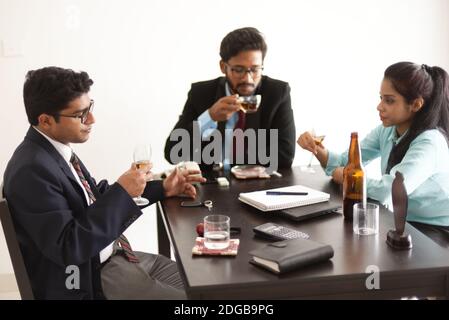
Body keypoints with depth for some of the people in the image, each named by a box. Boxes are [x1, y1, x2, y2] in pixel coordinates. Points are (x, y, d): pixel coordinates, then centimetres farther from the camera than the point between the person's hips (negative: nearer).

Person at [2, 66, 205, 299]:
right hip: (88, 277, -9)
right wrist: (121, 192, -25)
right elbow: (68, 248, -27)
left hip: (114, 255, 9)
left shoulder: (58, 149, 3)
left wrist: (162, 189, 7)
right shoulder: (32, 171, -24)